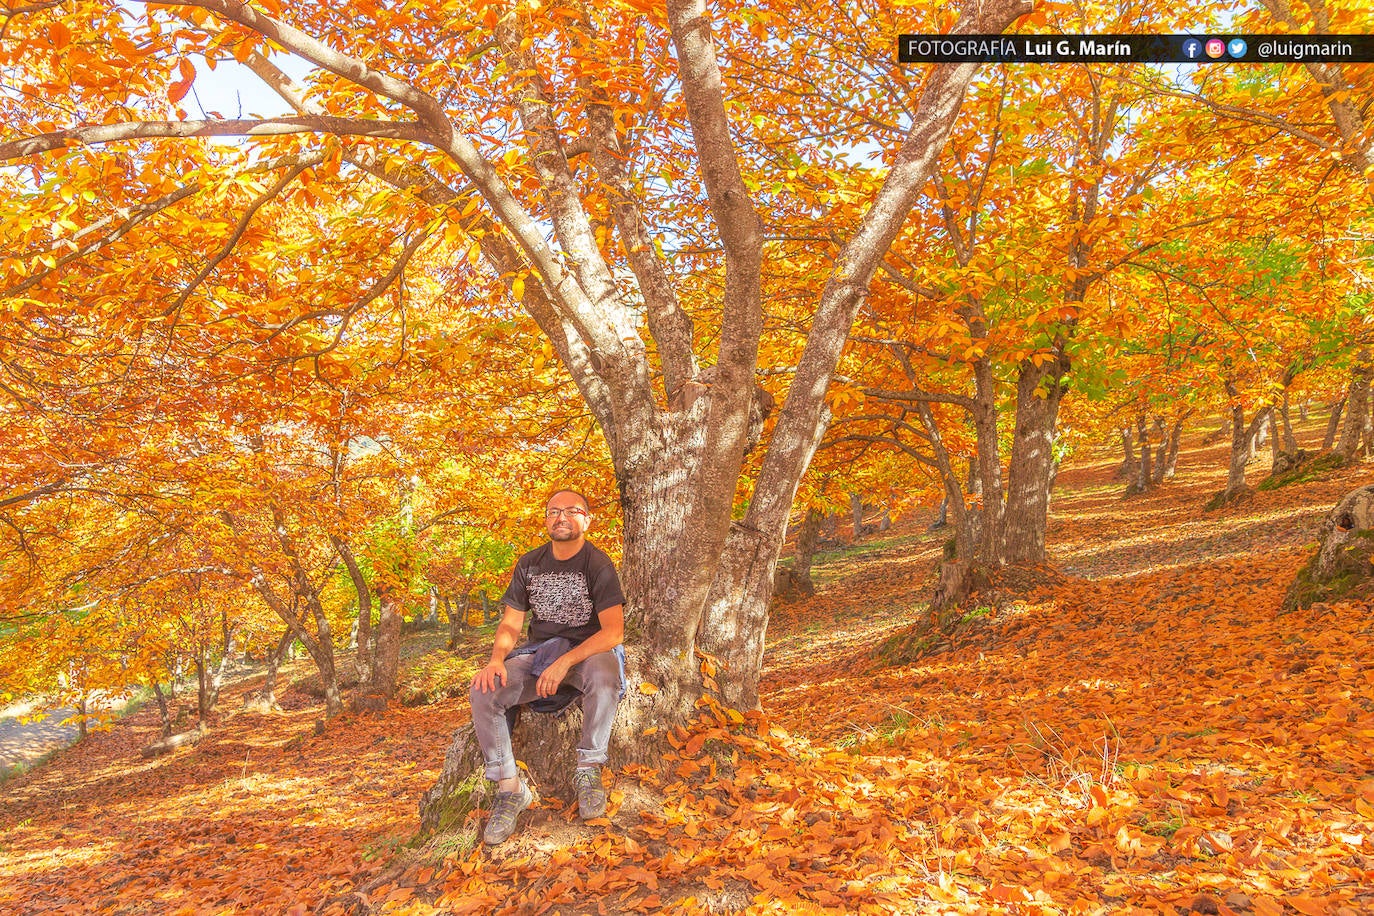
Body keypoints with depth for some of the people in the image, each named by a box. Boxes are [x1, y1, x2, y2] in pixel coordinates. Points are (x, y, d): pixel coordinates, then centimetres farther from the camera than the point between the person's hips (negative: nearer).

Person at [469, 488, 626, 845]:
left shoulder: (598, 565, -9)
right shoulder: (529, 565, 6)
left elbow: (613, 631, -17)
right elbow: (510, 624, 6)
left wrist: (566, 662, -29)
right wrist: (497, 659, -17)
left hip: (589, 650, -4)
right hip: (538, 651, 4)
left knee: (605, 677, -40)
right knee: (483, 691, -22)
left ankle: (588, 771, -17)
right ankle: (509, 788, -12)